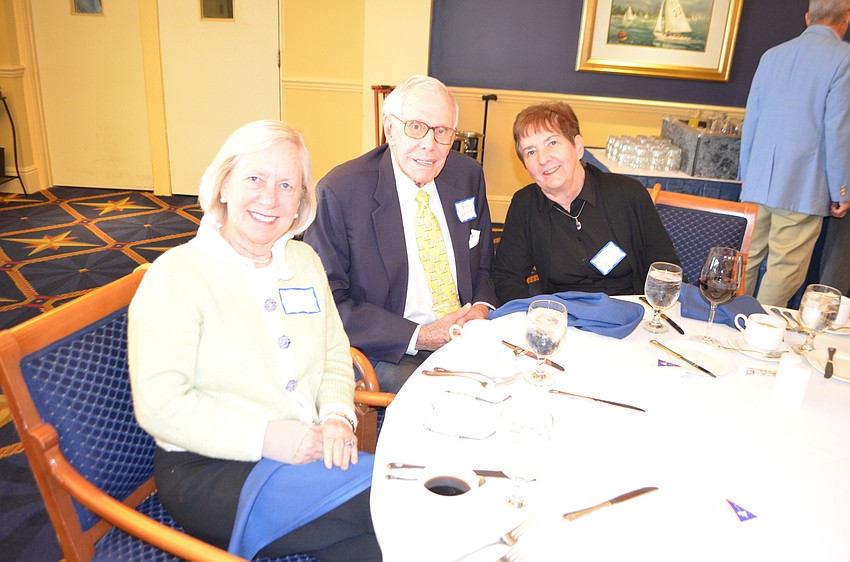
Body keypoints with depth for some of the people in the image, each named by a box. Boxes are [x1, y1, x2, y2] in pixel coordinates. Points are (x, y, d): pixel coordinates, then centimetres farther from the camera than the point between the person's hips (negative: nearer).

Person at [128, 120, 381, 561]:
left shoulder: (304, 261, 10)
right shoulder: (177, 274, -9)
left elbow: (336, 356, 14)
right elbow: (159, 405, -15)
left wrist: (337, 416, -6)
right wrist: (264, 437, -22)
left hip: (306, 453, 6)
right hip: (208, 472, -6)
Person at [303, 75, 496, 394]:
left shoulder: (468, 175, 5)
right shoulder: (339, 192, -12)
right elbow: (328, 301, -11)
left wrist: (481, 308, -6)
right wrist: (418, 337, -18)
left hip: (468, 340, 6)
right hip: (386, 353, -6)